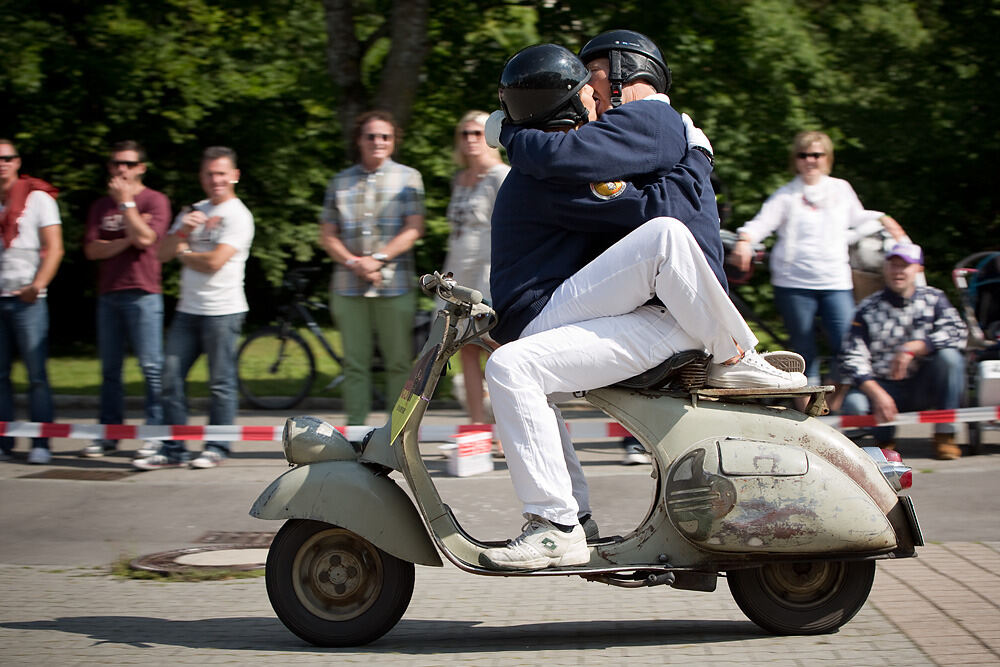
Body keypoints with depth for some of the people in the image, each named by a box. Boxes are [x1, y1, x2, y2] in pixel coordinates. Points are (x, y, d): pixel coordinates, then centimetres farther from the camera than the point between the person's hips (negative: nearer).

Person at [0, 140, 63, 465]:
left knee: (36, 374, -5)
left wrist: (37, 285, -16)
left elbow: (54, 248, -4)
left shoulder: (37, 197, 2)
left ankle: (40, 444, -3)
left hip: (27, 300, -4)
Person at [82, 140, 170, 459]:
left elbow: (144, 238, -14)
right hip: (108, 295, 5)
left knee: (152, 366, -6)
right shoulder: (101, 205, 16)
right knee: (110, 369, 7)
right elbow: (92, 249, 5)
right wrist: (126, 240, -7)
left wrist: (125, 201, -8)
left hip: (142, 294, -5)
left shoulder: (154, 200, 2)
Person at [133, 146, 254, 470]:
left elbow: (214, 262, -15)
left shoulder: (238, 216, -5)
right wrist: (181, 232, -6)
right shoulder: (192, 212, 18)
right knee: (172, 377, 3)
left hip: (222, 310, -7)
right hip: (187, 309, 7)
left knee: (221, 382, -1)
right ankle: (173, 449, 8)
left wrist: (183, 253, 2)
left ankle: (216, 448, 8)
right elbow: (163, 253, 12)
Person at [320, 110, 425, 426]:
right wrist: (354, 263, -8)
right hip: (348, 285, 2)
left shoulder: (408, 178, 7)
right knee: (355, 364, 4)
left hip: (394, 285, -2)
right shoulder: (341, 181, 13)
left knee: (399, 363, -1)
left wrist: (377, 259, -13)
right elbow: (327, 235, 10)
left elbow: (413, 229, -3)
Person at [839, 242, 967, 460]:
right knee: (853, 404, -32)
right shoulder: (868, 309, -1)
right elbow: (852, 359, -10)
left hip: (924, 387, 1)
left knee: (949, 356, -28)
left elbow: (957, 332, -14)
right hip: (882, 386, -1)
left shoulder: (933, 299, 3)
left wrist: (912, 349, -26)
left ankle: (944, 434, -15)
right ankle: (884, 438, 3)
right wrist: (877, 394, -27)